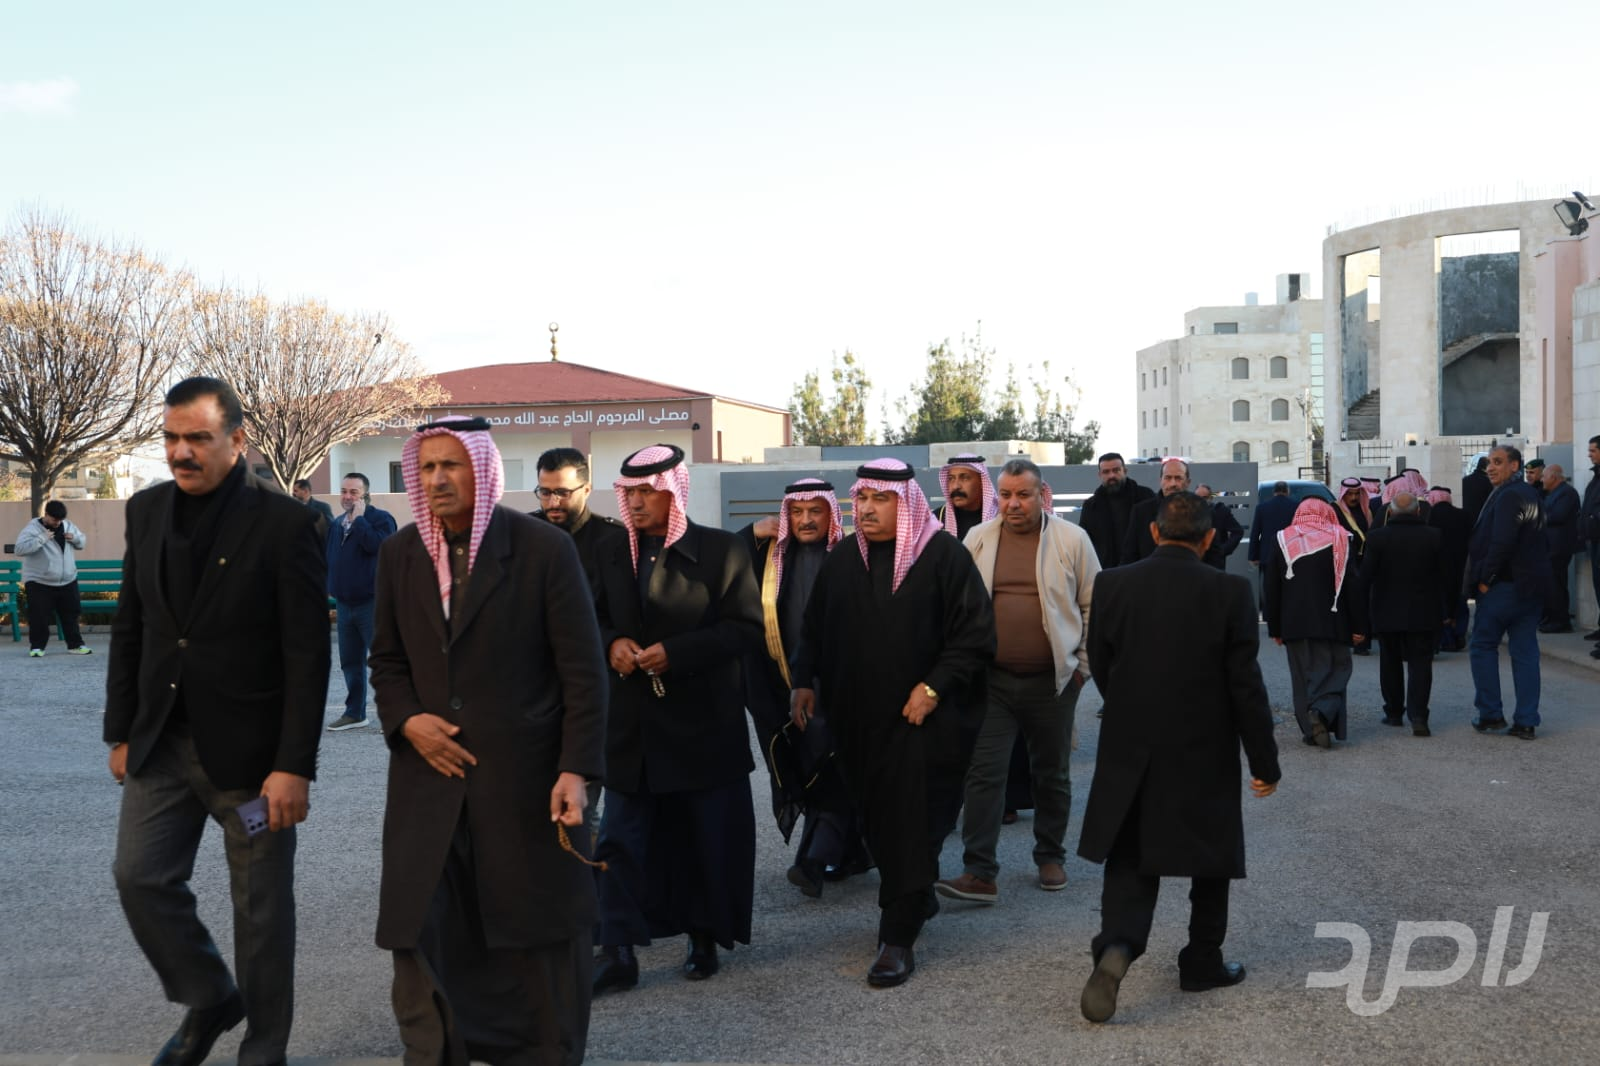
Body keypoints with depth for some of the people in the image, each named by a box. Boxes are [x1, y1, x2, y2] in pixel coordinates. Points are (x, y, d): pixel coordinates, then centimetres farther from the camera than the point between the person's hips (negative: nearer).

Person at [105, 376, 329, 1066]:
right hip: (162, 740, 5)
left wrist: (293, 765, -17)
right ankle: (208, 999, 32)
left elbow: (307, 656, -14)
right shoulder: (147, 511, 5)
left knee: (261, 903, 6)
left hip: (248, 746, -5)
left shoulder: (284, 523, -13)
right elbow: (129, 629, 12)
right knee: (140, 876, 8)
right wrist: (121, 732, 10)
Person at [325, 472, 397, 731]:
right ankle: (354, 713, 21)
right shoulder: (337, 524, 15)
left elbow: (375, 545, -25)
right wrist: (330, 587, 12)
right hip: (344, 604, 7)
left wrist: (359, 518, -18)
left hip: (372, 603, -7)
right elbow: (330, 558, 20)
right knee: (350, 662, 13)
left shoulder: (380, 518, -7)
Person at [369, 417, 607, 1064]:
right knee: (419, 937, 6)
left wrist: (576, 769, -14)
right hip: (430, 775, 4)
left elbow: (583, 670, -8)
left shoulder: (544, 549, -8)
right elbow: (387, 659, 14)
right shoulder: (399, 554, 6)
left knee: (539, 937, 8)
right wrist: (405, 720, -6)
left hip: (526, 779, -3)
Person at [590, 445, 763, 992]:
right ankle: (617, 952, 6)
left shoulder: (721, 550, -6)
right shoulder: (615, 554, 8)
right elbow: (598, 619, 17)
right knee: (620, 839, 1)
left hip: (704, 722, -3)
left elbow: (747, 626, -10)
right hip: (632, 722, 3)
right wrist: (612, 644, -8)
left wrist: (676, 652, -19)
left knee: (709, 838, 9)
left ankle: (705, 937, 26)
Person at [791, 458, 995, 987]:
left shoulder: (944, 555, -8)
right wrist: (804, 681, 8)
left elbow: (975, 634, -10)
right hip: (859, 719, 5)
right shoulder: (842, 560, 9)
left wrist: (934, 687, -16)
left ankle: (898, 938, 2)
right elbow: (815, 630, 18)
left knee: (911, 824, -4)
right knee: (877, 819, 12)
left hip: (923, 719, -5)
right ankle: (918, 899, 34)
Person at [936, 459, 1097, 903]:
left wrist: (1084, 665, 1)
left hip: (1052, 680, -1)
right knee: (983, 772, -5)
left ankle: (1051, 857, 30)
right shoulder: (977, 540, 4)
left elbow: (1094, 606, 3)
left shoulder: (1072, 540, -1)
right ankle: (978, 872, -4)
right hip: (990, 679, 1)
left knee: (1051, 773, 13)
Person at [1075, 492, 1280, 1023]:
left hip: (1129, 751, 2)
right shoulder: (1230, 592, -12)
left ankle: (1116, 947, -15)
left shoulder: (1111, 584, -5)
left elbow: (1100, 666, 4)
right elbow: (1246, 685, -11)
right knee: (1212, 859, 18)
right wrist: (1264, 761, -1)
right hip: (1205, 755, -1)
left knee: (1129, 859, 9)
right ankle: (1203, 963, 29)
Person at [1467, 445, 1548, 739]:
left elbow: (1501, 543, -24)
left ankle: (1491, 714, 5)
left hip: (1505, 584, -9)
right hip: (1533, 585, 9)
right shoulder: (1532, 495, 16)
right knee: (1525, 652, 7)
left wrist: (1484, 578, -14)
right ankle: (1526, 721, 8)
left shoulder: (1508, 496, -15)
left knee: (1483, 646, 4)